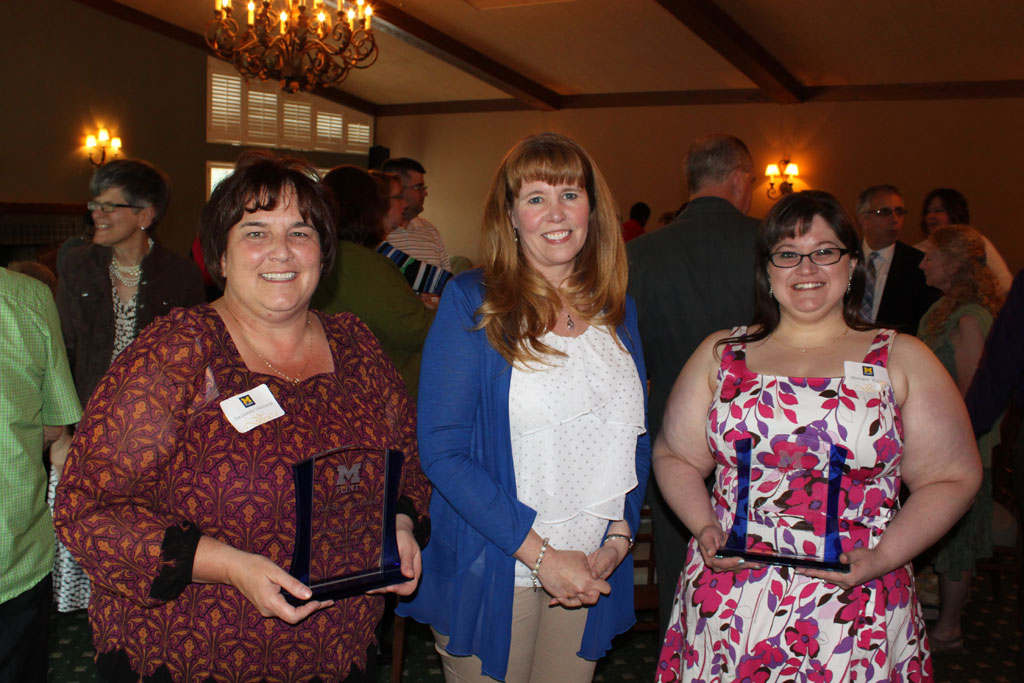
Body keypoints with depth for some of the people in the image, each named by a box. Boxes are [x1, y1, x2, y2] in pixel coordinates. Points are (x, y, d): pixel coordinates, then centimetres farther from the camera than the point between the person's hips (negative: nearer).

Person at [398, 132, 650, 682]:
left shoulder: (618, 310, 5)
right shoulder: (470, 303, -9)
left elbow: (634, 438, 11)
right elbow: (442, 450, -14)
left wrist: (619, 537, -4)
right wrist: (540, 555, -17)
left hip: (594, 572, 4)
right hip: (493, 573, -4)